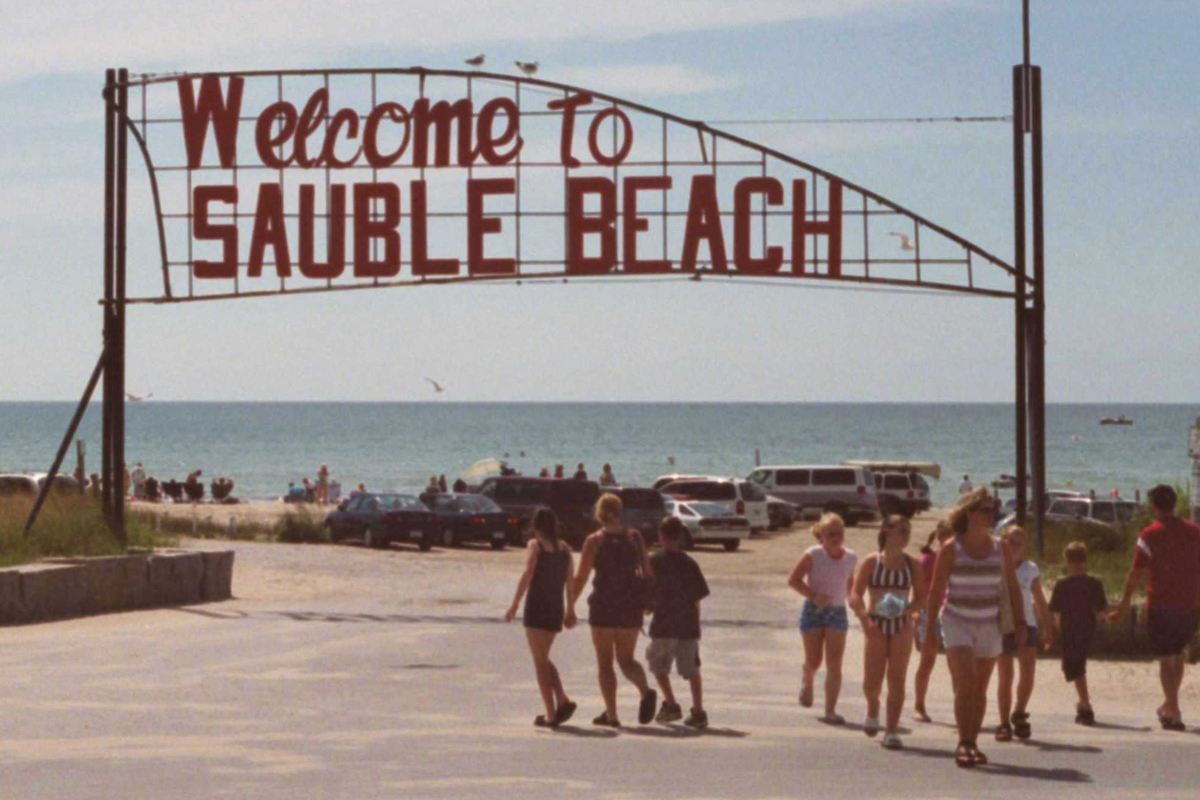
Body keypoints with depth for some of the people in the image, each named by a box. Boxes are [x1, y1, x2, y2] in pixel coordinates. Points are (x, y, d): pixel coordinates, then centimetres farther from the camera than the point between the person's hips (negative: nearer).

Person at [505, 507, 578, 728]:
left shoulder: (535, 545, -5)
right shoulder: (564, 548, 9)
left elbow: (527, 575, -15)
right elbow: (570, 581, 8)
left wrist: (514, 605, -15)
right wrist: (570, 610, 14)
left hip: (537, 605, -5)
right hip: (556, 608, 5)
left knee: (540, 661, -1)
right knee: (544, 659, 20)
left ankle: (551, 714, -7)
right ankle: (563, 700, 2)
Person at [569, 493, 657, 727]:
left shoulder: (594, 541, -7)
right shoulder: (635, 538, 2)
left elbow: (581, 577, -9)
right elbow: (647, 572, 2)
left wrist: (571, 604, 0)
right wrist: (650, 600, 15)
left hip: (603, 605, -3)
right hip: (631, 607, 3)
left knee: (605, 663, 9)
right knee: (626, 659, 15)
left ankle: (611, 714, 7)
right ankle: (646, 691, -14)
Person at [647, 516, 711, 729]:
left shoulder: (655, 562, -5)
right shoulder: (690, 563, 4)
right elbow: (697, 597, 7)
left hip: (664, 625, -3)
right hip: (688, 625, 3)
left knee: (658, 665, 16)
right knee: (692, 670, 8)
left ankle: (671, 704, 5)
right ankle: (698, 712, 1)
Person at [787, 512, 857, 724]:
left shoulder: (850, 557, 3)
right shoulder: (813, 555, -9)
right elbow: (793, 580, -8)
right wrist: (814, 596, -20)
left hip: (837, 612, 2)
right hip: (813, 611, -2)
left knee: (834, 664, -9)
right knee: (813, 662, 3)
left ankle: (830, 711, -8)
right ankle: (807, 682, 41)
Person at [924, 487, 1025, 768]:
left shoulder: (999, 549, 4)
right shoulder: (951, 550, -5)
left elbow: (1013, 588, 9)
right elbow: (936, 592, -2)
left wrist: (1020, 623, 0)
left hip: (989, 626, 3)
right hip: (957, 624, -3)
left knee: (980, 689, 8)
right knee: (965, 682, -18)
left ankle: (972, 745, 18)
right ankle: (963, 744, -16)